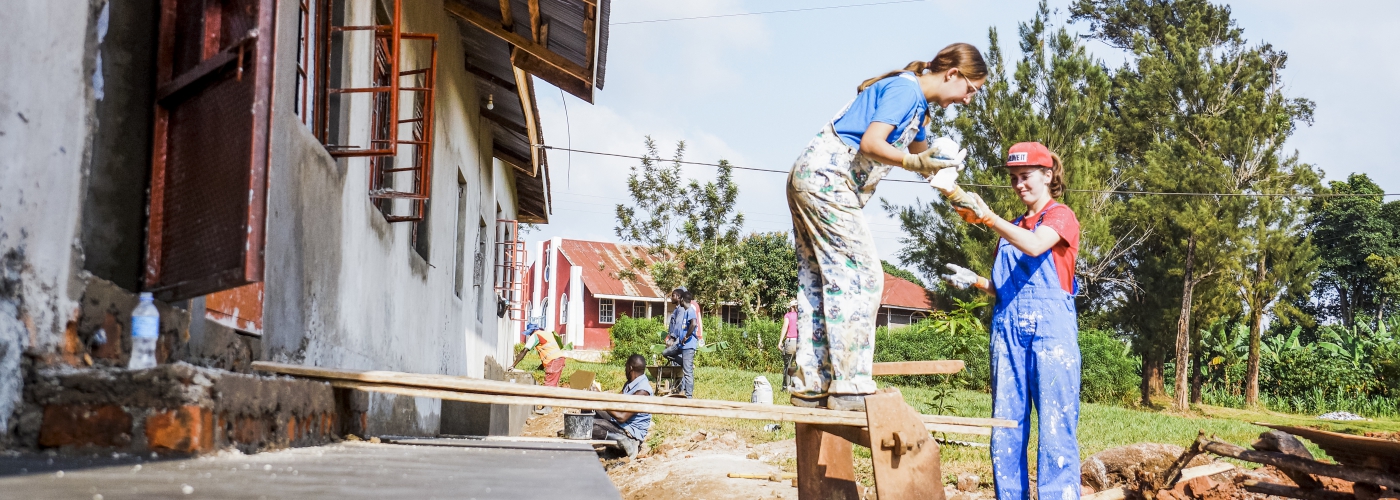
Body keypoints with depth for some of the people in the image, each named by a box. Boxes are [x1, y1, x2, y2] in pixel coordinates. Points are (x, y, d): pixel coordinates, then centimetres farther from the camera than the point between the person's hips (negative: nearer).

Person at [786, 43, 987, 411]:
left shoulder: (918, 105, 19)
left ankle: (808, 387, 6)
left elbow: (919, 153, 33)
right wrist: (916, 163, -33)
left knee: (819, 282, 7)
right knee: (860, 276, -12)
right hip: (827, 179, -11)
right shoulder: (905, 89, -11)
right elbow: (871, 142, -22)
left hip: (812, 183, 11)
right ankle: (850, 388, -14)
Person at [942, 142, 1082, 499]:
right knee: (1005, 430, 2)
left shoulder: (1061, 216, 4)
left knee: (1055, 428, -9)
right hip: (1008, 330, 6)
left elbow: (1035, 246, -18)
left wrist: (988, 218, -27)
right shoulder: (1011, 229, 23)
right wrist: (975, 281, 5)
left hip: (1050, 329, -6)